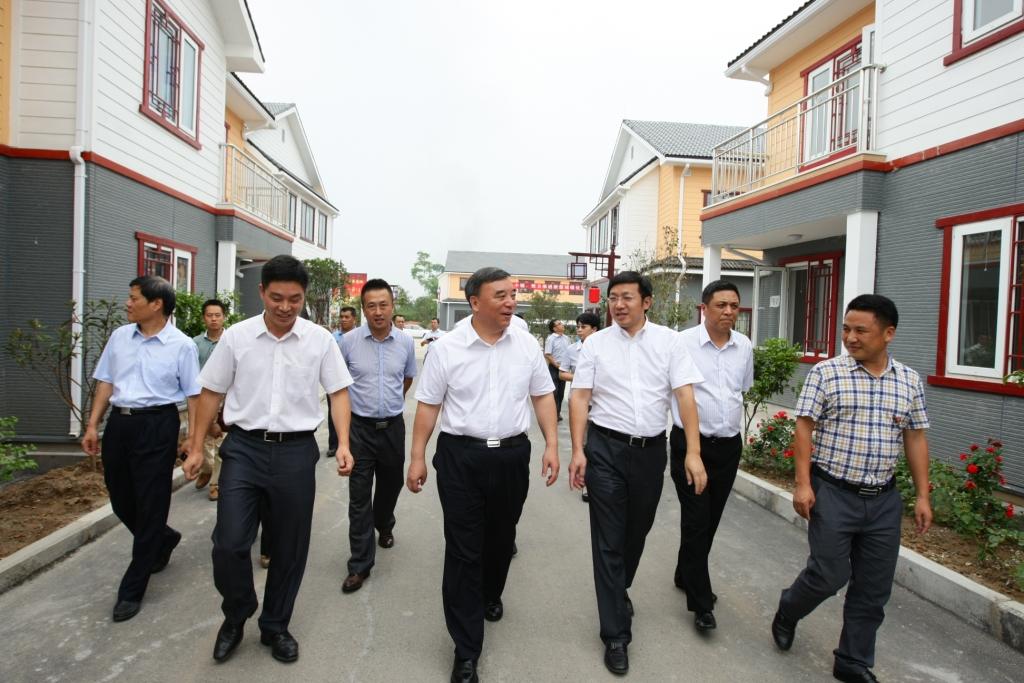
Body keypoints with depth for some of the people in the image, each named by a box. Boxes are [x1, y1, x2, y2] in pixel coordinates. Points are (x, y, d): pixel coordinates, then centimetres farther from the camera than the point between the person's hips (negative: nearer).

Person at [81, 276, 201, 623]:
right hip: (119, 423, 6)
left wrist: (194, 440, -10)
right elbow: (106, 382, 13)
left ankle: (132, 589, 15)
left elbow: (193, 395, -7)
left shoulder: (181, 345, -8)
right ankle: (162, 541, 44)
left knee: (150, 506, 1)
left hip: (157, 426, -6)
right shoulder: (119, 337, 7)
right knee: (121, 500, 15)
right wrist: (93, 425, 9)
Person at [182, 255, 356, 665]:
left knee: (289, 549, 10)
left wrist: (343, 443, -10)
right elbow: (212, 393, 7)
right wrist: (196, 448, 6)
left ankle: (275, 626, 33)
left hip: (296, 451, 0)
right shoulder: (236, 337, -1)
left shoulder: (320, 339, -3)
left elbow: (338, 391, 1)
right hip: (244, 447, 0)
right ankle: (236, 616, 27)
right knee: (229, 543, -4)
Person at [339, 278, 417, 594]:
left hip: (393, 426, 3)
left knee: (391, 485, 20)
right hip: (360, 427, -2)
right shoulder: (349, 341, -9)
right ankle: (360, 564, 11)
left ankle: (384, 526, 51)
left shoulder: (406, 342, -3)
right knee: (359, 498, 0)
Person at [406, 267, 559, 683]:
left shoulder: (527, 344, 0)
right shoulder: (446, 348, -6)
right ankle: (466, 649, 17)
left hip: (512, 454, 3)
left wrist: (552, 445, 0)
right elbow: (428, 406, -1)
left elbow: (543, 397, 7)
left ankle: (490, 596, 51)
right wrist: (417, 458, -2)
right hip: (460, 456, -2)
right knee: (463, 550, 3)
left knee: (501, 538, 21)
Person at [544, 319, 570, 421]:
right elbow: (547, 355, -16)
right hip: (554, 368, -7)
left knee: (561, 391, 13)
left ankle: (558, 413, 24)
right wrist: (557, 365, -18)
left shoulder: (565, 338, 9)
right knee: (554, 391, -2)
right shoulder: (551, 339, -12)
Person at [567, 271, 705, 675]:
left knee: (637, 532, 18)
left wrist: (693, 452, -12)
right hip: (606, 449, -1)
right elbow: (580, 397, -2)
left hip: (651, 449, 2)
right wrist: (578, 450, -9)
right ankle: (616, 634, 15)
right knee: (608, 541, 2)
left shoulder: (669, 341, 0)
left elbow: (685, 395, -5)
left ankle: (619, 590, 47)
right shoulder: (596, 343, -1)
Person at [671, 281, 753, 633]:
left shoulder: (744, 346, 5)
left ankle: (686, 575, 36)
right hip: (691, 443, -5)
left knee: (710, 521, 16)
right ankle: (701, 602, 10)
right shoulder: (683, 343, -11)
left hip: (729, 445, 5)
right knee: (696, 522, -2)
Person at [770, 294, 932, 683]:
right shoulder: (826, 373, -7)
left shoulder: (910, 381, 5)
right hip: (832, 493, -4)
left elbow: (915, 439, 10)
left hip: (884, 499, 4)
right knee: (829, 575, 0)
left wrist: (922, 496, 7)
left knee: (874, 588, 11)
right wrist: (802, 483, -13)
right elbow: (805, 428, -7)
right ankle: (787, 612, 30)